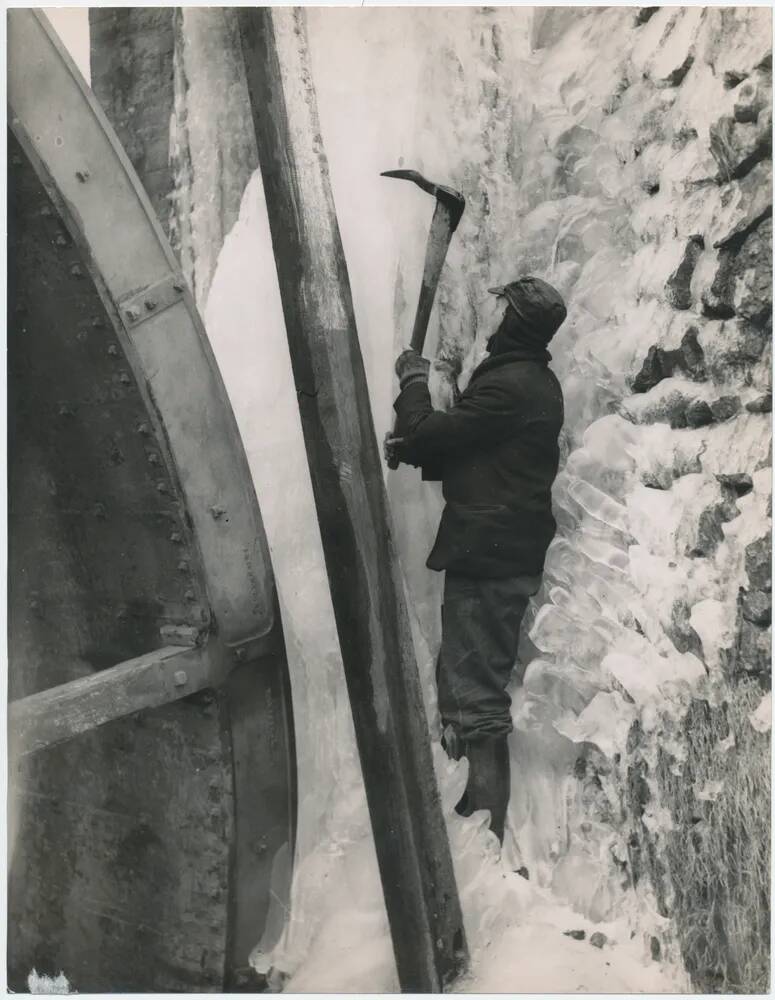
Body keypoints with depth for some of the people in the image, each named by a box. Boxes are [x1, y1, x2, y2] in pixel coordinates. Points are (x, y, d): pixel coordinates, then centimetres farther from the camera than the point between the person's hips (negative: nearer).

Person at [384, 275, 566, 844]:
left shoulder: (508, 385, -19)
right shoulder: (539, 382, 14)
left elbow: (427, 435, -16)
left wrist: (414, 381, 1)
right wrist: (413, 448, 3)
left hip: (485, 558, -10)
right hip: (516, 556, 10)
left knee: (474, 693, -5)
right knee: (481, 683, 20)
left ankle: (483, 830, -1)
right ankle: (482, 809, 32)